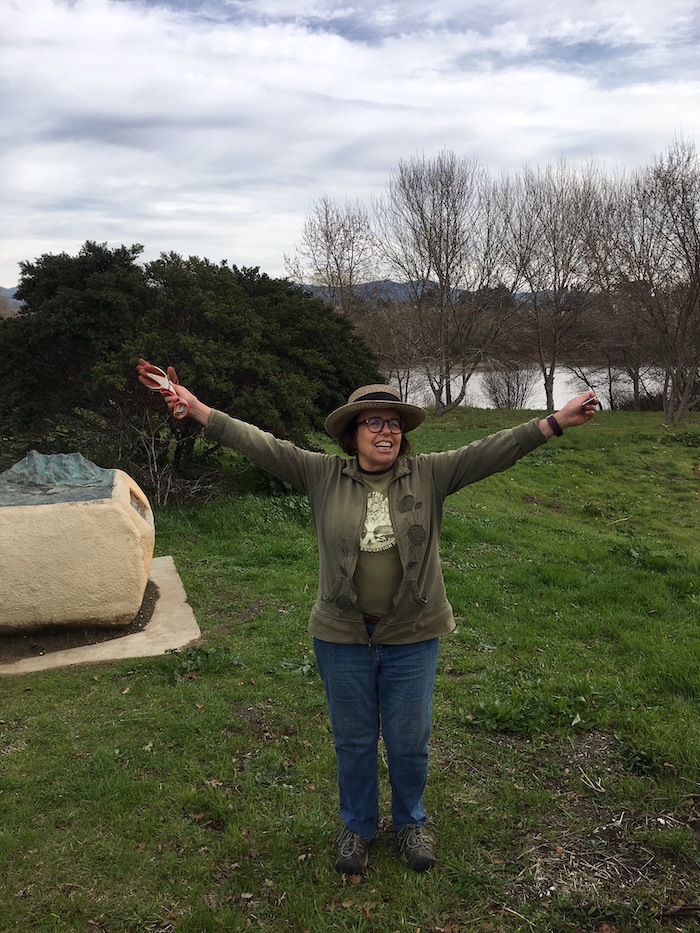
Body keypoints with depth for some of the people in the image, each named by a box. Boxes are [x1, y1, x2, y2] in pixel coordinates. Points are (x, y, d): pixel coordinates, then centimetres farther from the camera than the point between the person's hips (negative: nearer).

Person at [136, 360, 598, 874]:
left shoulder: (429, 475, -5)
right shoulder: (323, 476, -5)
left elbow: (492, 450, -11)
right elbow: (262, 445, -9)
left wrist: (555, 422, -19)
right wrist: (199, 410, -16)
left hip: (412, 637, 0)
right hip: (343, 636, 0)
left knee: (409, 740, 15)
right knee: (353, 740, 17)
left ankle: (411, 821, 43)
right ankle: (357, 826, 42)